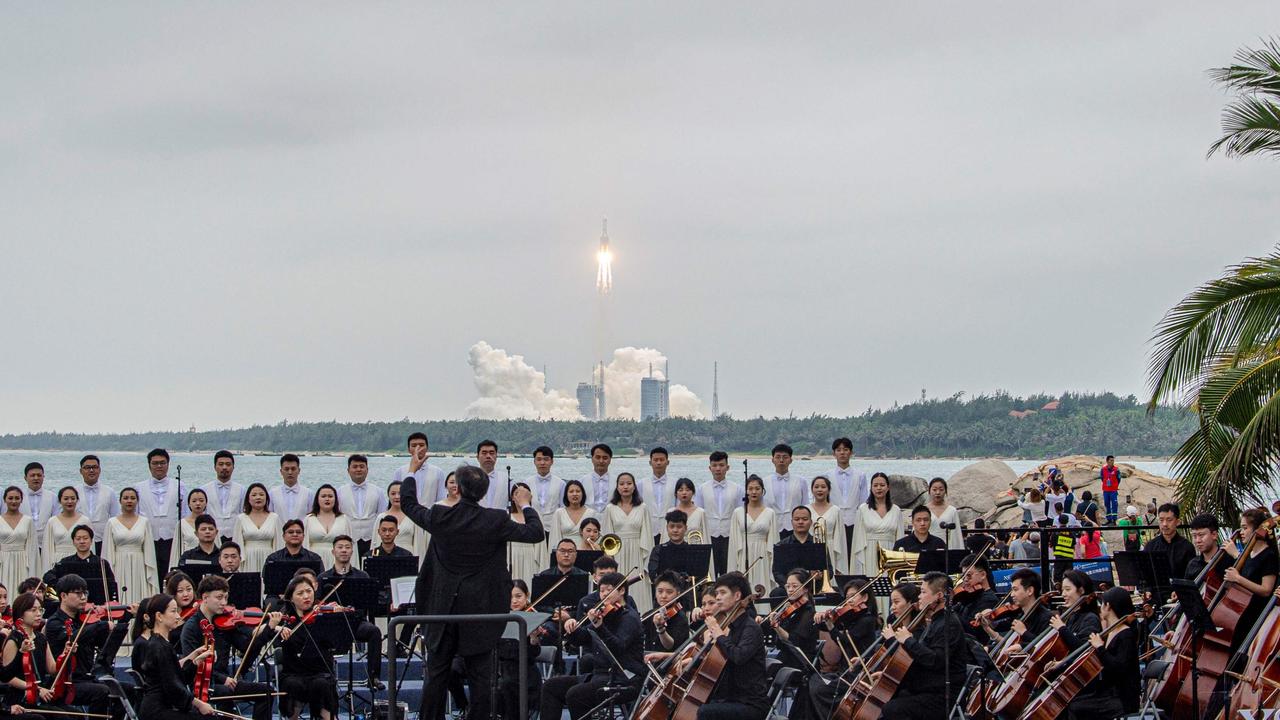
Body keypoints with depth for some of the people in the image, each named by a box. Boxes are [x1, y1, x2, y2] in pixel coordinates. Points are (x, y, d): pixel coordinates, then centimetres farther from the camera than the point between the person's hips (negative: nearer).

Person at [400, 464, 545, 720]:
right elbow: (536, 533, -3)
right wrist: (525, 505, 13)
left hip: (444, 607, 1)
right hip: (480, 610, -1)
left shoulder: (439, 516, -9)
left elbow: (408, 504, 10)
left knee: (436, 674, 9)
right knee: (479, 675, 5)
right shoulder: (496, 521, -13)